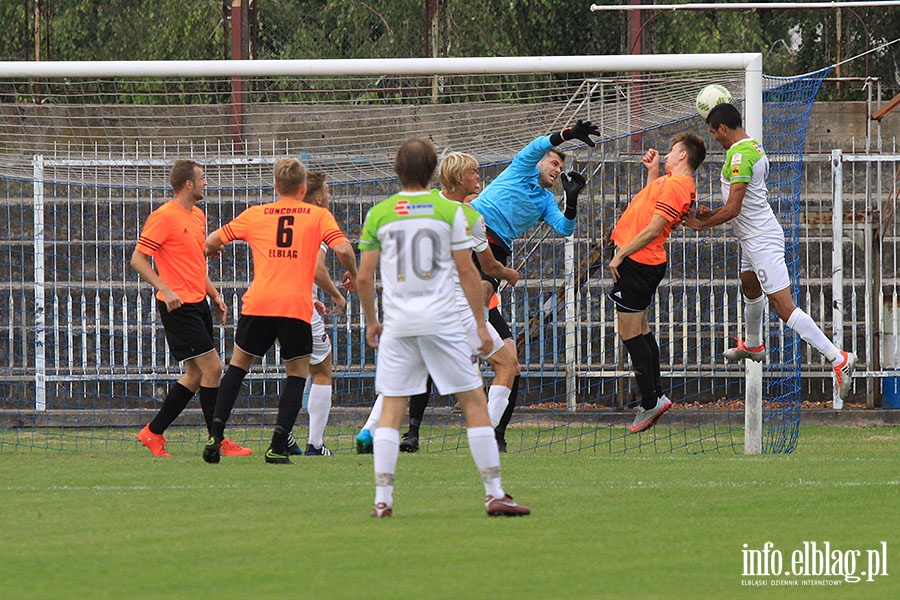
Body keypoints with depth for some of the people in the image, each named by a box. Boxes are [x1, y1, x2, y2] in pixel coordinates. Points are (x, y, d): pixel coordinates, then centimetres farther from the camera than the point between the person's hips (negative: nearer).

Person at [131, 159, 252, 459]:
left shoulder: (198, 216, 15)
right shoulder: (164, 216, -12)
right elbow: (138, 259, -14)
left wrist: (214, 294, 16)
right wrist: (166, 290, -22)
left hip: (198, 303, 9)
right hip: (178, 307, -9)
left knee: (196, 375, 10)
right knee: (212, 367, -10)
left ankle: (153, 433, 18)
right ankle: (218, 442, -4)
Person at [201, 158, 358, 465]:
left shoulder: (255, 214, 14)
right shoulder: (318, 215, 7)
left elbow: (212, 242, 20)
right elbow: (343, 249, -6)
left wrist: (212, 249, 43)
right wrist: (353, 274, 14)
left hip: (258, 302, 2)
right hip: (296, 306, -2)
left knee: (238, 364, 18)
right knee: (297, 373, 10)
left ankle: (216, 433, 7)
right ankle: (278, 446, -4)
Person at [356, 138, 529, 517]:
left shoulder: (378, 215, 5)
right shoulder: (450, 210, 0)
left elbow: (364, 278, 7)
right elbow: (467, 272, -1)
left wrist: (371, 322, 21)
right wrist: (481, 323, 5)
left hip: (397, 325, 2)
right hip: (442, 321, -2)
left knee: (391, 410, 6)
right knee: (474, 401, 4)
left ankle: (382, 498, -1)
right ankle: (494, 493, 0)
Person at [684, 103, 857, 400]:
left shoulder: (739, 157, -21)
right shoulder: (754, 148, 11)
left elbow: (733, 209, -25)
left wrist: (701, 224, -11)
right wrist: (713, 214, 17)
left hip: (760, 240, -11)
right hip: (757, 236, 11)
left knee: (784, 307, -14)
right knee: (749, 287, 34)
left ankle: (839, 359, -20)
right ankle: (752, 345, 59)